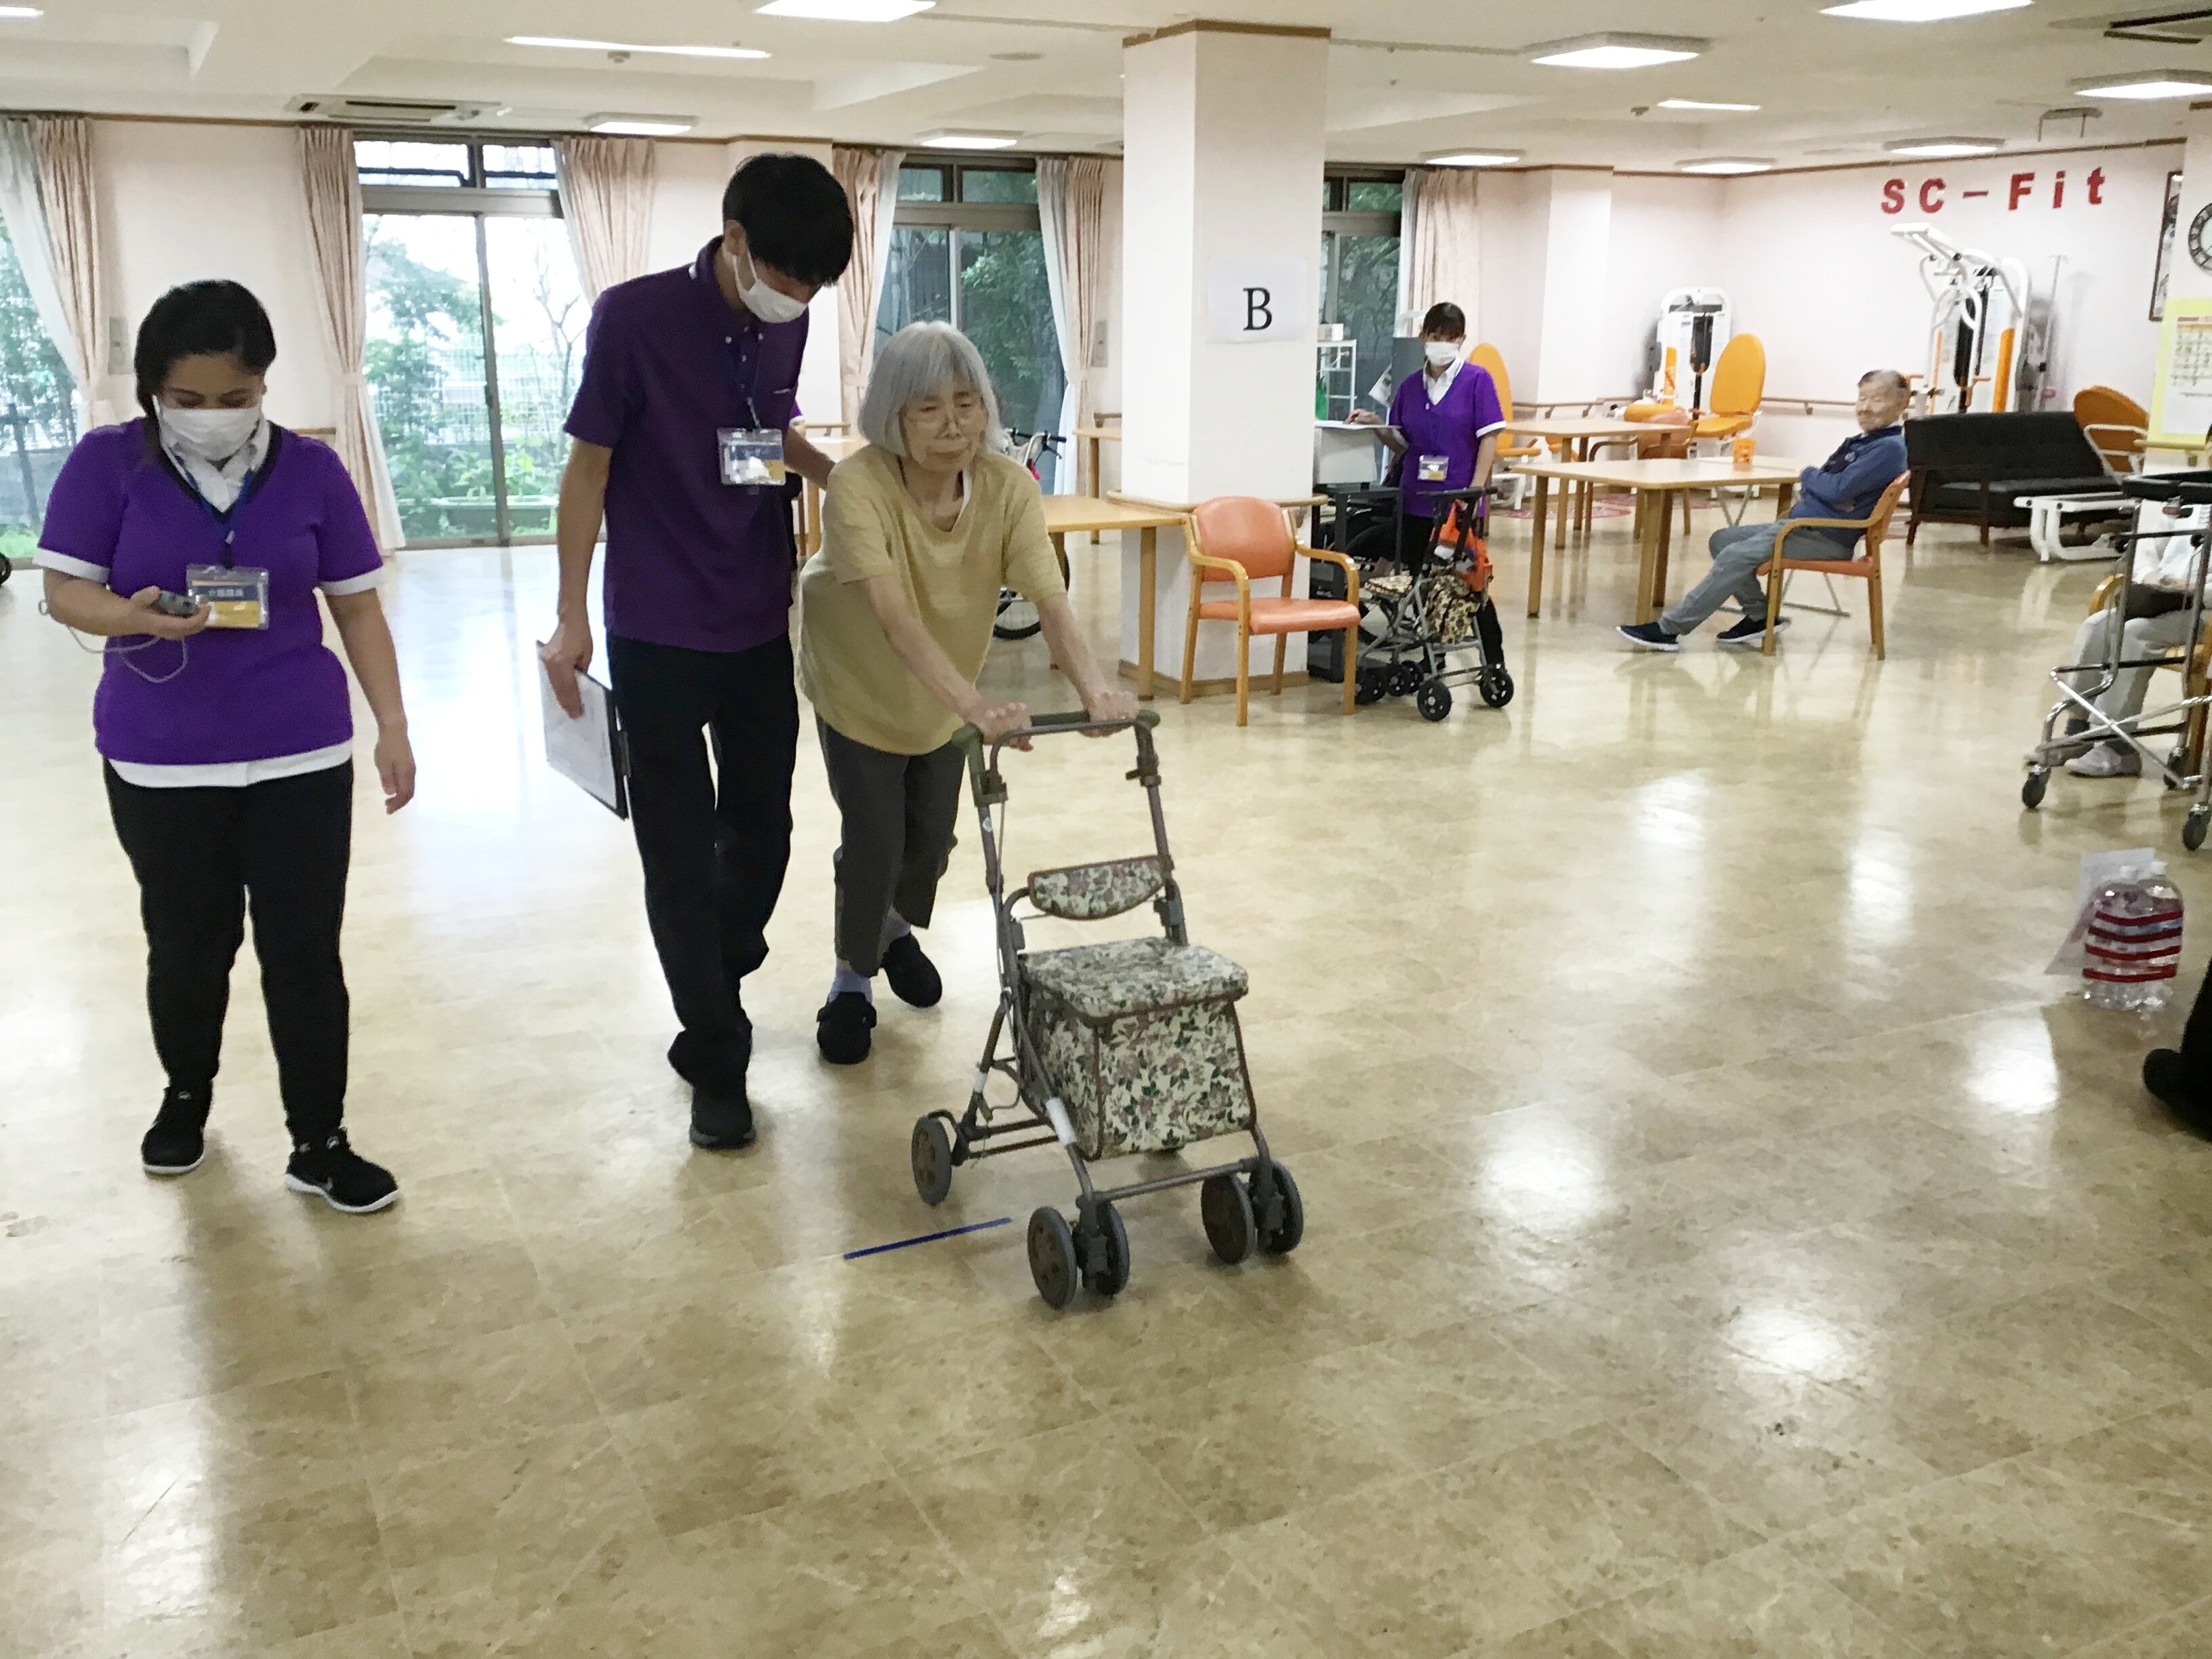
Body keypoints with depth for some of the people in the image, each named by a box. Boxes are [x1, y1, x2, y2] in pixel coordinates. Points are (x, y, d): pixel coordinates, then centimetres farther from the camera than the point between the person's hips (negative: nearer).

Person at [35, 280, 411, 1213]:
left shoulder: (311, 469, -2)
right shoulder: (107, 463, -5)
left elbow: (357, 606, 3)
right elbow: (65, 591, -5)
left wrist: (393, 727, -1)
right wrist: (135, 618, -27)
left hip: (300, 755, 0)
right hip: (158, 762, 0)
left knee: (306, 952, 3)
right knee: (185, 946, 13)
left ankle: (319, 1143, 15)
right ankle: (186, 1094, 40)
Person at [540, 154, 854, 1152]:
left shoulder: (784, 326, 0)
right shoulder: (633, 317, -15)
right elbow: (589, 467, -10)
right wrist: (571, 619, -11)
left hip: (760, 628, 5)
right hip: (657, 637, -5)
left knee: (761, 830, 14)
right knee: (681, 853, 2)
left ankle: (708, 1002, 37)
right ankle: (717, 1061, 14)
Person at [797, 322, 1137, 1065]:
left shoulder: (1008, 486, -24)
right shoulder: (858, 486, -35)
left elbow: (1049, 596, -35)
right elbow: (895, 616, -46)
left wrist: (1093, 683, -54)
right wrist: (976, 705, -59)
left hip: (943, 691, 4)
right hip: (857, 683, -4)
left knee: (933, 835, 12)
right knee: (874, 838, -6)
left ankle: (898, 929, 46)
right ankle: (853, 979, 21)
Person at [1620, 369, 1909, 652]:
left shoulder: (1890, 447, -13)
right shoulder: (1860, 442, 17)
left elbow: (1837, 489, -22)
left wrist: (1809, 476, -2)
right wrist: (1806, 494, 0)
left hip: (1828, 537, -11)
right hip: (1803, 522, 11)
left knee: (1737, 555, -21)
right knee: (1722, 539, 8)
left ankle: (1668, 629, -21)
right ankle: (1760, 616, 7)